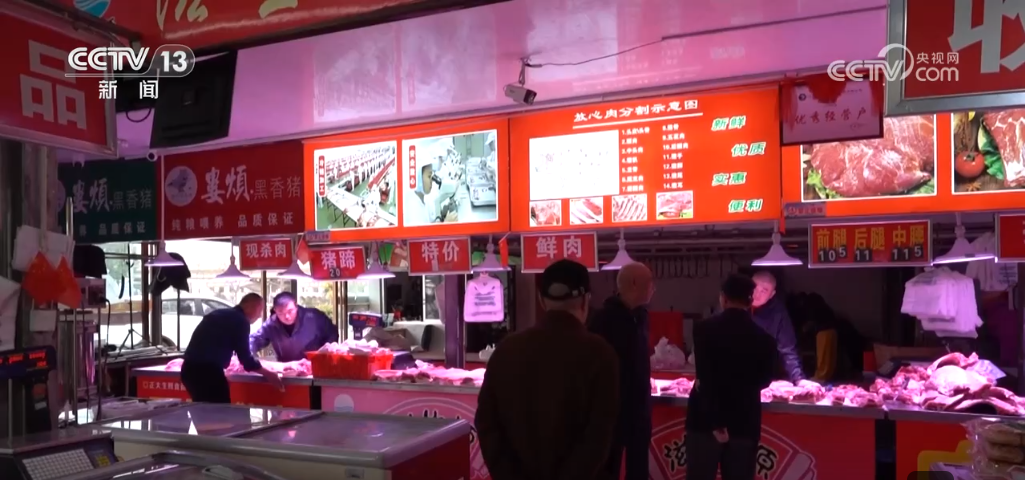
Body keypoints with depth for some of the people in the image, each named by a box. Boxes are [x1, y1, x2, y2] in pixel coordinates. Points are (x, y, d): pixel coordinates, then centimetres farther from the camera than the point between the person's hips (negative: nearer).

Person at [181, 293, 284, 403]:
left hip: (190, 369, 9)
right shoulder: (240, 320, -6)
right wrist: (267, 374, 5)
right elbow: (245, 357, -6)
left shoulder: (220, 314, 20)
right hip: (208, 371, -9)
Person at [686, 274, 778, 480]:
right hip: (744, 423, 2)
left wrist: (716, 423, -13)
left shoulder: (704, 328, -10)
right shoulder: (764, 339, -3)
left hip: (705, 420, -2)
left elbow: (705, 378, -17)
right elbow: (763, 380, 11)